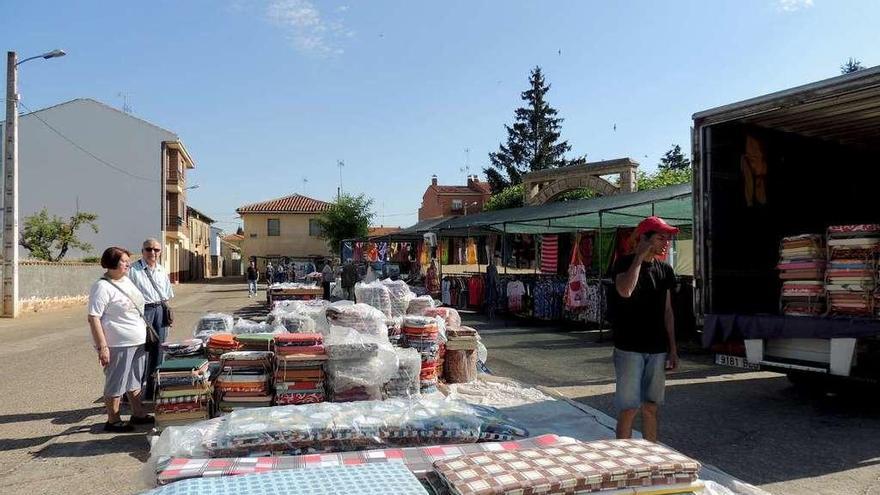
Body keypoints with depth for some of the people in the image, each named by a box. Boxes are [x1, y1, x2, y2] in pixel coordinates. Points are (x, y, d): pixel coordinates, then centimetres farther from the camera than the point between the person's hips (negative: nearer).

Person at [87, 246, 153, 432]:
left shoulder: (126, 280, 9)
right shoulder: (102, 287, -17)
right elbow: (93, 318, -20)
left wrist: (145, 330, 20)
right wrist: (102, 347, -24)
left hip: (138, 341, 9)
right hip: (118, 345, -9)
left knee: (135, 381, 19)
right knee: (116, 384, 5)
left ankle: (138, 414, 32)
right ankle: (113, 421, 18)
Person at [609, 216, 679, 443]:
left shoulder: (664, 270, 10)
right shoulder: (625, 263, -7)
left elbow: (667, 311, 14)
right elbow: (625, 291, -30)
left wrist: (673, 349, 11)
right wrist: (640, 257, -21)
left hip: (657, 349, 5)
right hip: (630, 349, -5)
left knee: (651, 407, 13)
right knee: (629, 409, -2)